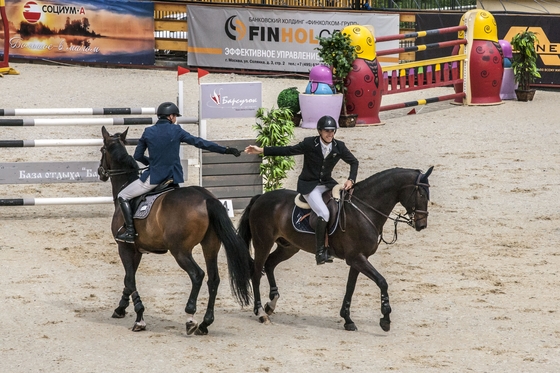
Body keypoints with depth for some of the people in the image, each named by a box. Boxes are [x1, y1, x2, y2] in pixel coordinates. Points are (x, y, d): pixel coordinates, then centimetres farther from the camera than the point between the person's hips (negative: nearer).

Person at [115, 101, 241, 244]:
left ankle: (130, 231, -6)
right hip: (173, 177, 2)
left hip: (153, 178, -2)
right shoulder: (176, 131, -1)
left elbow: (138, 156, 7)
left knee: (123, 196, 8)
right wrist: (226, 150, 5)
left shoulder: (148, 132, 0)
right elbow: (200, 143, 1)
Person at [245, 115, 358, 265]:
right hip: (309, 185, -5)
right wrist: (261, 150, -12)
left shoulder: (339, 147, -2)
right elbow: (288, 150, -8)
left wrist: (351, 180, -8)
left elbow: (354, 162, 9)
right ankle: (320, 252, -18)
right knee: (324, 214, -25)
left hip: (327, 183, 5)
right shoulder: (309, 143, -11)